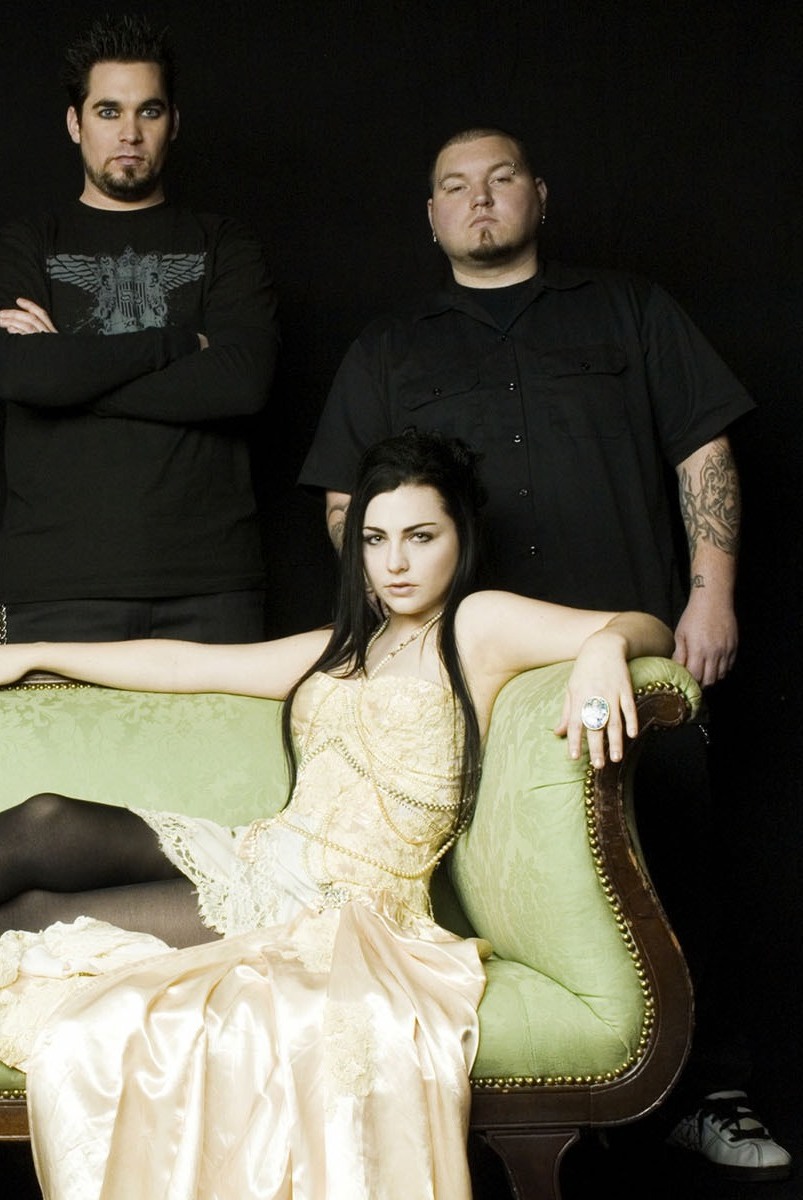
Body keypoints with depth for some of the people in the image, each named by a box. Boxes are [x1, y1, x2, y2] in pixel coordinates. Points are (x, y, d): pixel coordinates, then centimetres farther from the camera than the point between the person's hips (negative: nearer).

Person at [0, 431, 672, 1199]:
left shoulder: (479, 627, 4)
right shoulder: (343, 647, 23)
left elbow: (648, 629, -5)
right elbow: (186, 664, 26)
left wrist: (607, 646, -29)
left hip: (340, 908, -7)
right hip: (260, 861, 7)